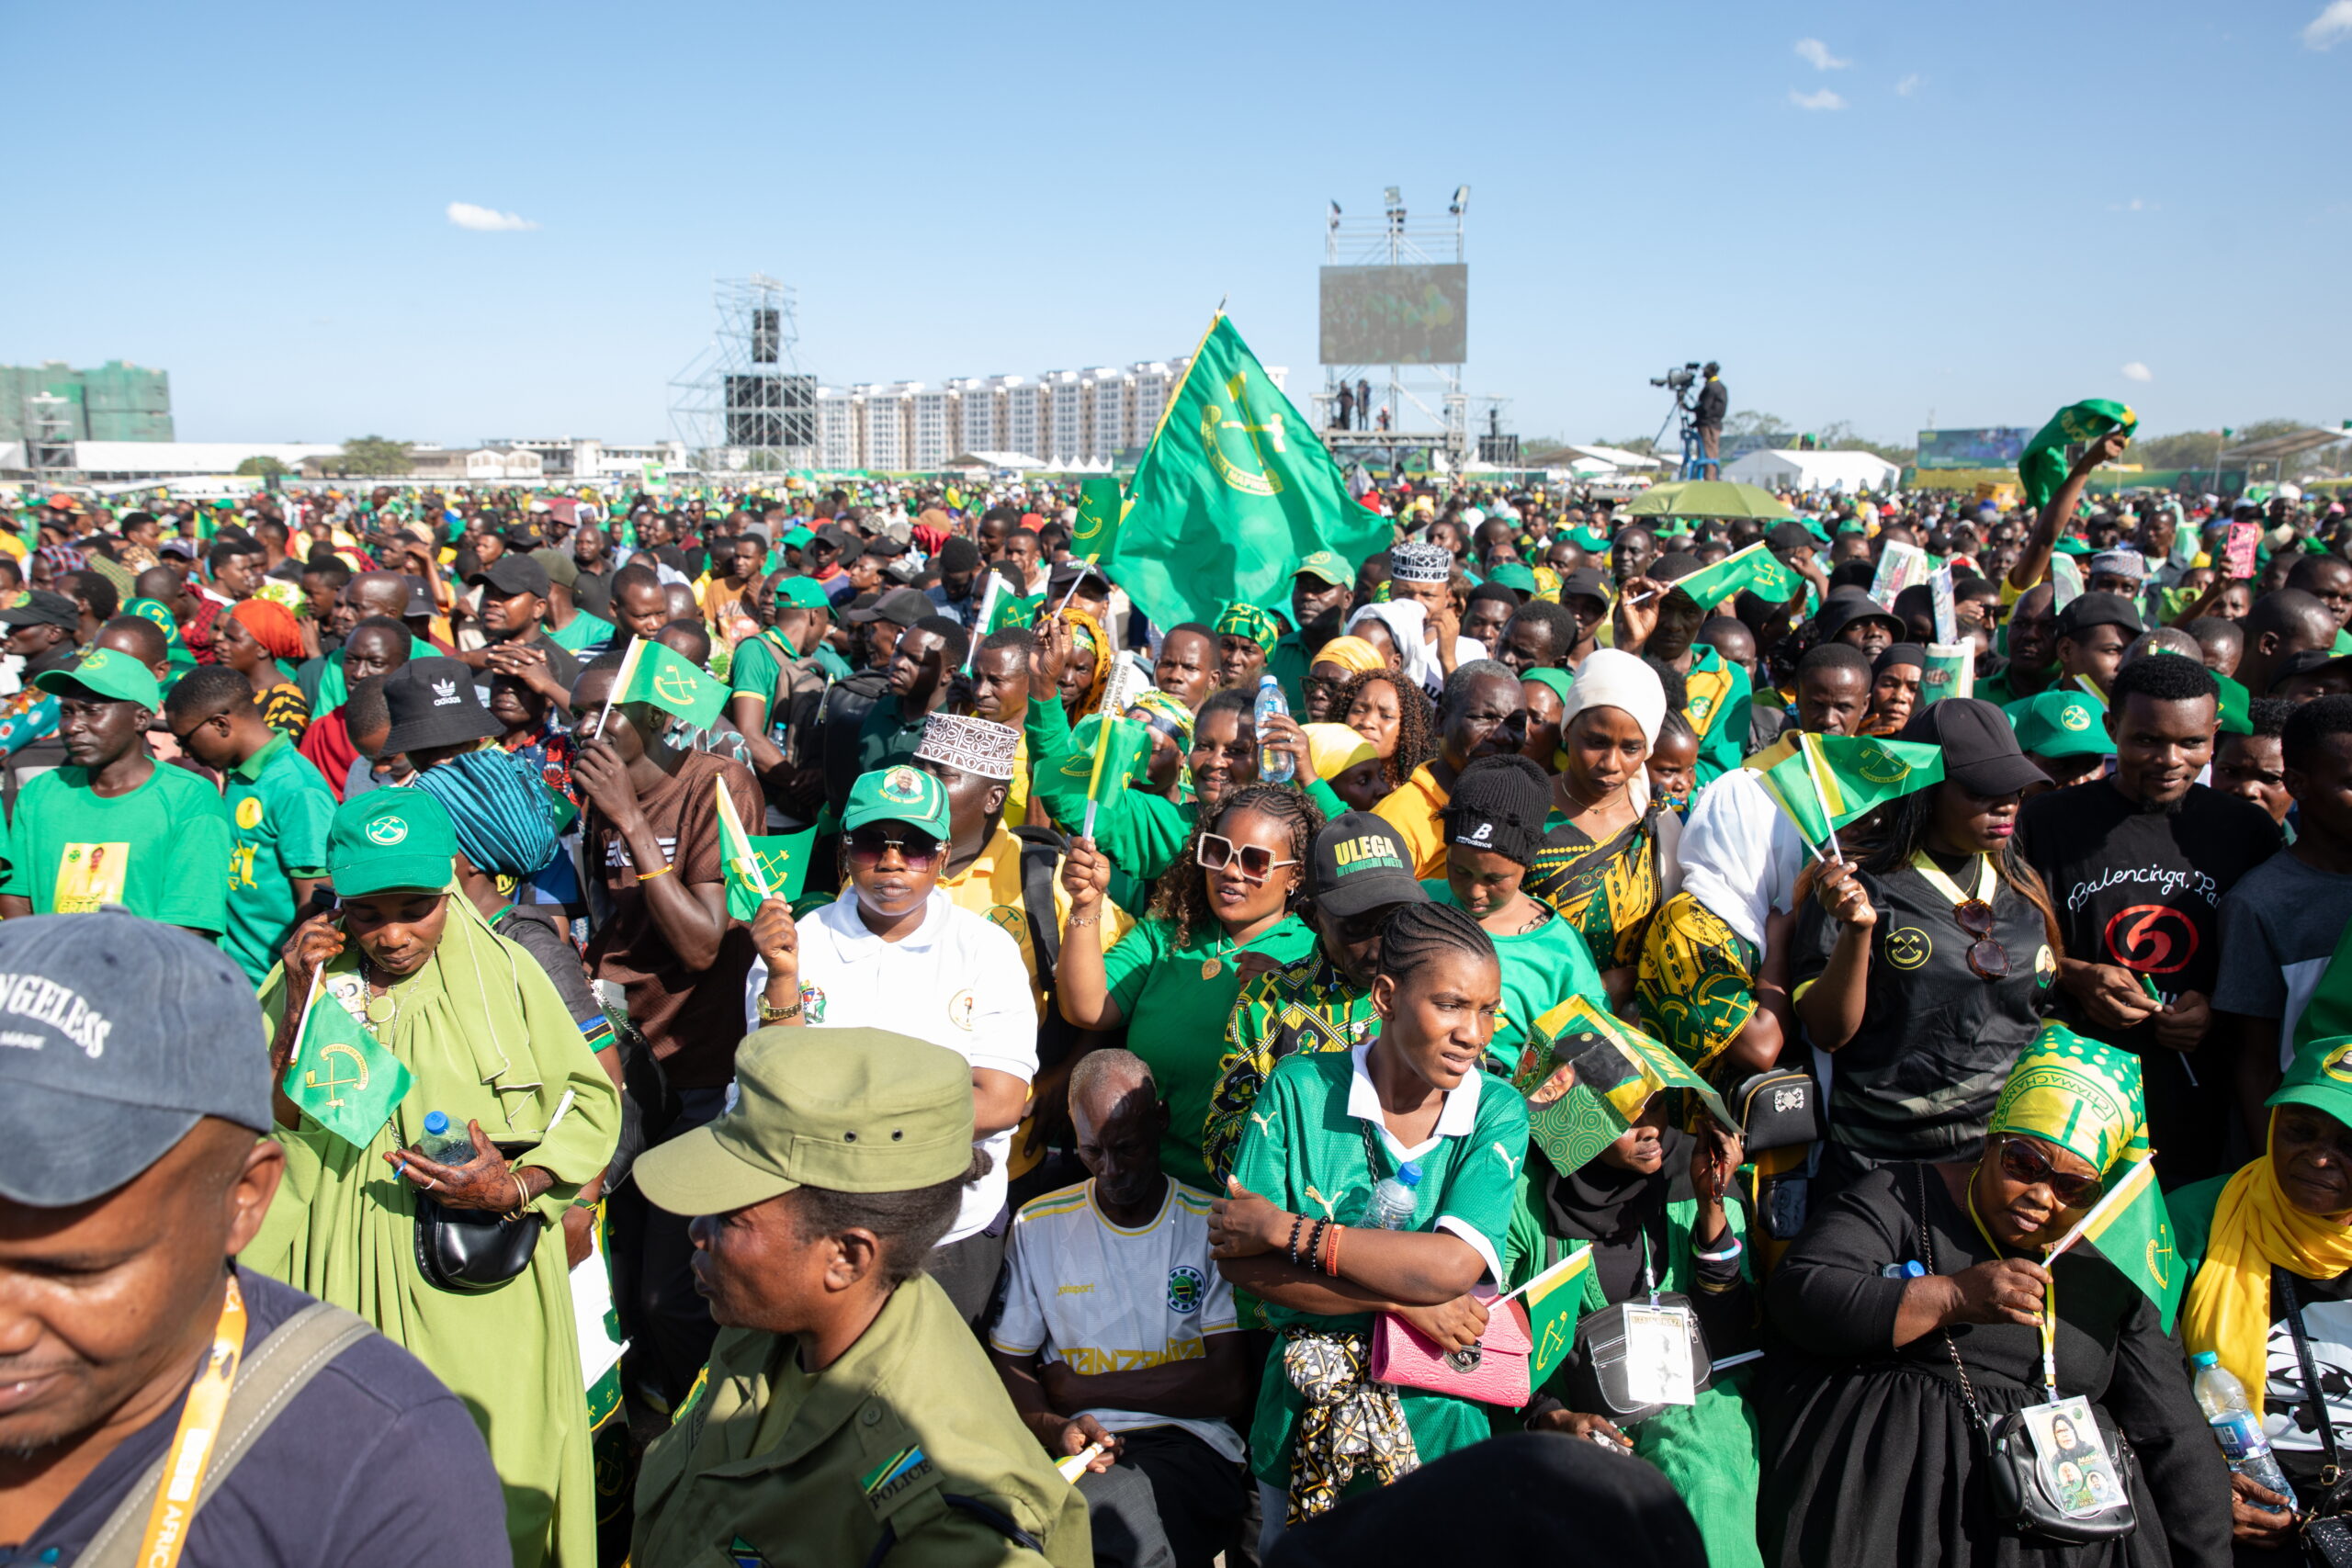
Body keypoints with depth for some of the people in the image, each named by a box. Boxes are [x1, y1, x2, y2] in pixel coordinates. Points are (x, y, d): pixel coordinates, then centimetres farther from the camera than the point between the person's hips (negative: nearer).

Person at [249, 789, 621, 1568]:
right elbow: (263, 1129, -2)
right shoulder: (308, 975, 4)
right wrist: (301, 1008, -13)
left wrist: (515, 1189, -13)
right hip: (341, 1294, 2)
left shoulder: (504, 972, -2)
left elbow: (592, 1102, 2)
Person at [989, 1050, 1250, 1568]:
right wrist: (1054, 1428, -11)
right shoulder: (1038, 1225, 13)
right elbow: (1009, 1366, 12)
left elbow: (1230, 1385, -3)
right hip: (1073, 1450, 3)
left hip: (1187, 1446, -2)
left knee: (1092, 1522, -36)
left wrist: (1082, 1389, -2)